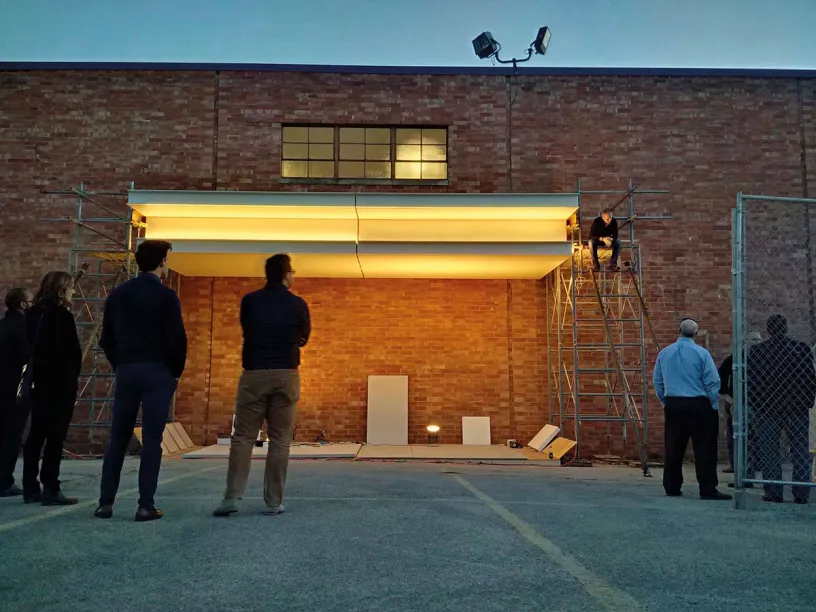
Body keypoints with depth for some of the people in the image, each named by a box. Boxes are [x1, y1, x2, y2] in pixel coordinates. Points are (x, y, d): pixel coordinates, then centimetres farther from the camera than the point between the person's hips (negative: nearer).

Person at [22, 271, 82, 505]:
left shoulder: (32, 314, 10)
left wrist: (37, 372, 14)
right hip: (60, 382, -7)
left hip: (40, 380, 7)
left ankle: (31, 488, 14)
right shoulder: (62, 315, -12)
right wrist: (73, 375, -1)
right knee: (55, 436, -3)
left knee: (36, 434, 10)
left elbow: (30, 346, 12)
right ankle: (50, 489, -1)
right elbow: (73, 351, -13)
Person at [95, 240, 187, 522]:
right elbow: (177, 338, -11)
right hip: (157, 372, -5)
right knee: (152, 439, -2)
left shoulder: (118, 294, 10)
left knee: (118, 437, 11)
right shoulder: (166, 295, -7)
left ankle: (105, 502, 12)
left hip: (126, 370, 5)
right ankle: (146, 506, -1)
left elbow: (106, 338, 11)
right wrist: (176, 371, 1)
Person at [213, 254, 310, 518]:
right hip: (285, 375, -1)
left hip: (253, 374, 1)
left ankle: (231, 497, -1)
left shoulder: (249, 301, 4)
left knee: (243, 437, 6)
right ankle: (273, 502, 7)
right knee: (279, 440, 5)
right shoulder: (298, 304, 1)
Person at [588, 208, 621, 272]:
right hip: (597, 239, -2)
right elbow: (591, 236, -25)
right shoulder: (596, 222, -25)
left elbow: (615, 235, -11)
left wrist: (611, 239, -35)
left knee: (618, 242, -28)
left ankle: (613, 264, -21)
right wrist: (602, 239, -41)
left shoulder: (614, 221, -17)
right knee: (591, 242, -36)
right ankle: (596, 264, -26)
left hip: (608, 240, 2)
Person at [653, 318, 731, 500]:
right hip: (698, 405, -4)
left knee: (673, 448, 9)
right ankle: (707, 489, 2)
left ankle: (672, 487, 15)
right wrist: (713, 404, 3)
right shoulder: (701, 353, -8)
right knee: (704, 449, 1)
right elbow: (713, 382, -8)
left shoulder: (664, 353, 5)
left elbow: (657, 381, 10)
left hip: (672, 405, 4)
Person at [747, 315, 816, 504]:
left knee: (768, 451, 4)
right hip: (797, 407, 1)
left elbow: (750, 380, -3)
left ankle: (773, 492, 4)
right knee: (800, 450, 8)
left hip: (766, 408, -1)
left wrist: (753, 403, 6)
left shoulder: (757, 350, -4)